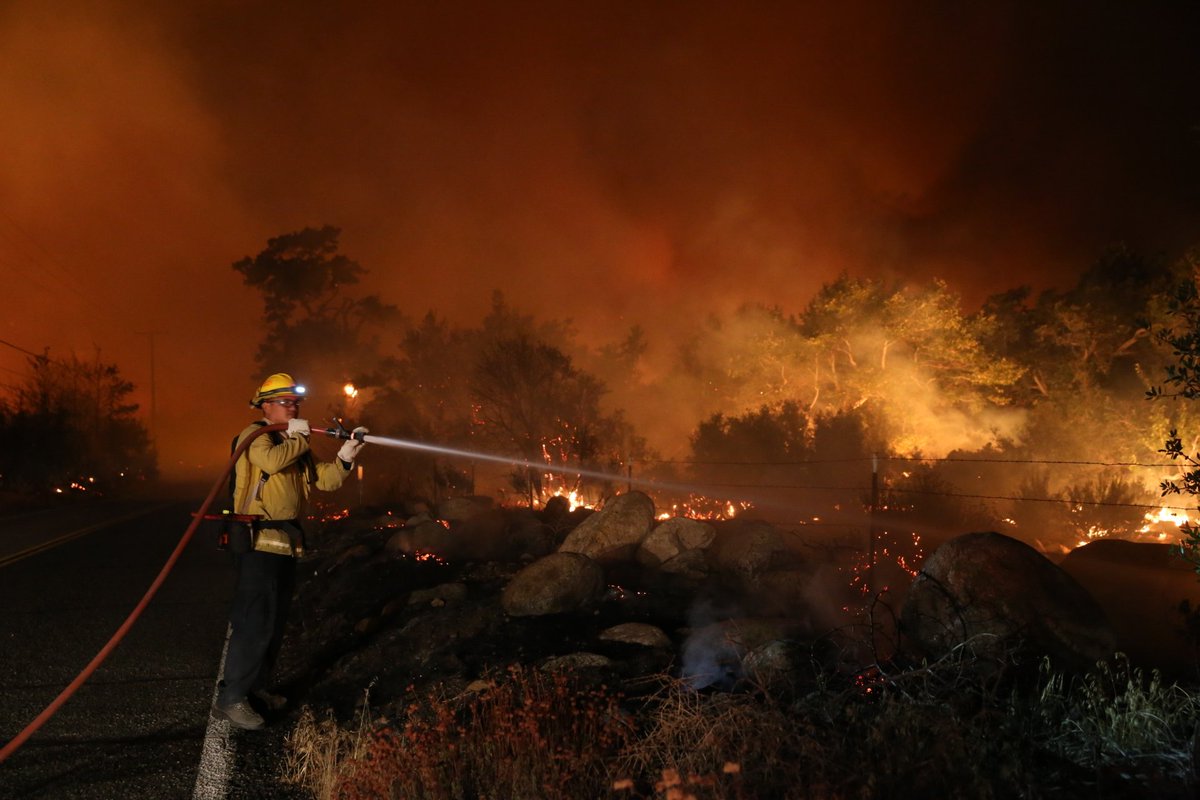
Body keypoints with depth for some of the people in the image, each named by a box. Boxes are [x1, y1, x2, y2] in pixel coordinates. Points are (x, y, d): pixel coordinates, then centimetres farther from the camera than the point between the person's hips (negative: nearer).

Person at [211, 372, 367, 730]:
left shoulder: (295, 444, 19)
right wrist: (299, 438, -12)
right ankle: (230, 698, -7)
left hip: (285, 546, 9)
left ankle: (257, 687, 27)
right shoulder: (255, 436, -7)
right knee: (255, 623, -12)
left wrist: (344, 457, -6)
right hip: (258, 543, -9)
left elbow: (326, 479, 12)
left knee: (275, 623, 15)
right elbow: (272, 460, -29)